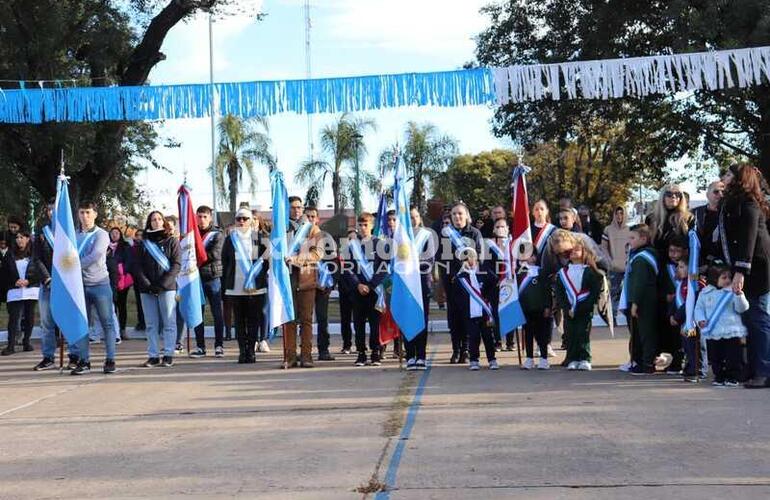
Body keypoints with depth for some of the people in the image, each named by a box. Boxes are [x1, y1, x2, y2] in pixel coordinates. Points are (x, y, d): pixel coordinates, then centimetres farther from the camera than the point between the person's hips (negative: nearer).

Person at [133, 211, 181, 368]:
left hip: (167, 288, -3)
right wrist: (146, 284, -8)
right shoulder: (144, 243, 12)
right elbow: (138, 266, 7)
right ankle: (153, 356, 8)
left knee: (169, 322, -1)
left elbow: (176, 265, -4)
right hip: (147, 289, 3)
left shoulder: (172, 240, 4)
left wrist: (163, 284, -13)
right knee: (151, 324, 5)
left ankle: (168, 355, 3)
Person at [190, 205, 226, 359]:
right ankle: (200, 346, 12)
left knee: (217, 313, 2)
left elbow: (215, 254, -12)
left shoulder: (217, 234, 1)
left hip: (213, 277, -3)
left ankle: (219, 345, 8)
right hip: (197, 277, 3)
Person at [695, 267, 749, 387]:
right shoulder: (705, 292, 6)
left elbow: (742, 308, -7)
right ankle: (719, 376, 23)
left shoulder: (734, 292, 1)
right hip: (712, 333, 2)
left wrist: (738, 294, -22)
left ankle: (733, 377, 11)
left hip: (732, 332, -2)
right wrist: (700, 320, -5)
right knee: (715, 357, 10)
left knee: (733, 356, 0)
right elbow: (699, 308, 12)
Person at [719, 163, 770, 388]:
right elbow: (727, 240, 21)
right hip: (745, 272, 9)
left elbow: (748, 237, -20)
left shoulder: (747, 203, -10)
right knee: (750, 320, 9)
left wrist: (740, 271, -25)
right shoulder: (732, 203, 19)